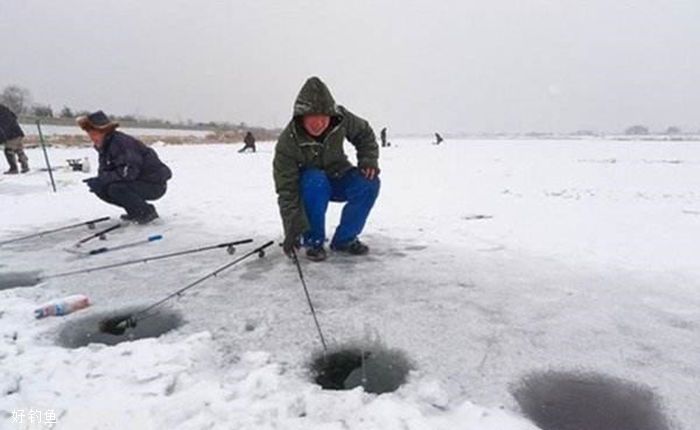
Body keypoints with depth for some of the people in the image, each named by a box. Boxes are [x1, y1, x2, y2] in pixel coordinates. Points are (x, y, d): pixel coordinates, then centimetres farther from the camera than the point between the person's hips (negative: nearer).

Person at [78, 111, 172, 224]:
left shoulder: (121, 142, -22)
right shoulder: (104, 146, 8)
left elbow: (130, 171, -30)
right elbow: (104, 170, 9)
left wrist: (102, 180, -26)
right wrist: (97, 182, -14)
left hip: (154, 185, -9)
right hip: (137, 183, 9)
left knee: (115, 188, -28)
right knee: (101, 189, 3)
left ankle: (147, 212, -9)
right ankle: (135, 212, 13)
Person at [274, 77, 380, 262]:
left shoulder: (341, 119, -22)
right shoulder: (287, 142, -30)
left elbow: (364, 132, 0)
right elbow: (287, 190, -29)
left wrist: (369, 160, -15)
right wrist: (293, 228, -35)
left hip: (337, 178, 4)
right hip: (308, 186, -3)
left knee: (369, 184, -24)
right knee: (315, 181, -38)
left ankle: (344, 239, -5)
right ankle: (313, 241, -17)